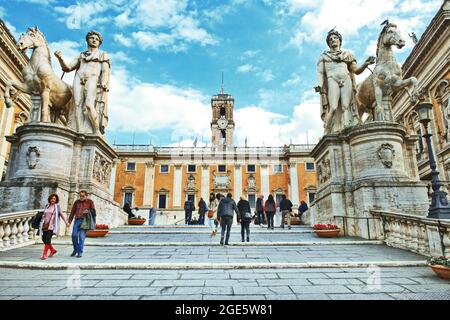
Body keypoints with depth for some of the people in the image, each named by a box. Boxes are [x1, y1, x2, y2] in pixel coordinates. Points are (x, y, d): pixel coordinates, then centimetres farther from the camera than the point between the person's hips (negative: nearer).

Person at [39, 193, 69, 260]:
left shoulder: (57, 206, 2)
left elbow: (62, 215, -3)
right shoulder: (47, 206, 14)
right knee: (44, 239, 3)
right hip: (45, 225, 5)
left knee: (48, 239, -14)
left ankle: (44, 254, -9)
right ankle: (52, 250, 24)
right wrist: (41, 224, 18)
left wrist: (66, 222, -11)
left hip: (52, 225, -5)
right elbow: (44, 216, 20)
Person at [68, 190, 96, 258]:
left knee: (81, 236, -8)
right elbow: (72, 212, 15)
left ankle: (80, 252, 2)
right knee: (74, 235, -5)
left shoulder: (90, 202, 8)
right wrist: (69, 221, 9)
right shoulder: (77, 202, 15)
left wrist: (88, 211, -12)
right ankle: (75, 250, 17)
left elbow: (93, 211, 8)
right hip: (77, 220, 3)